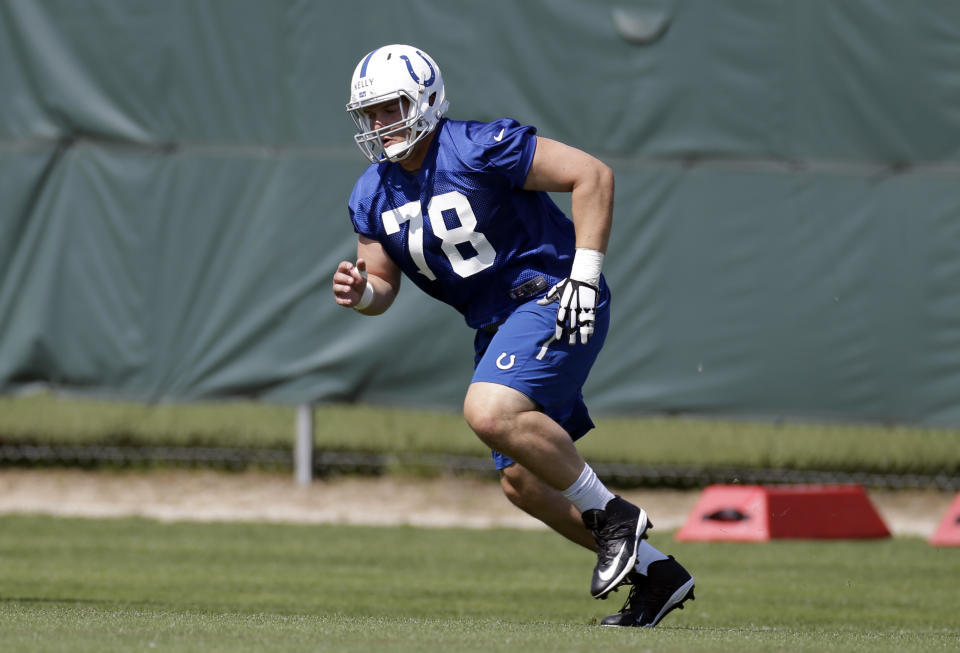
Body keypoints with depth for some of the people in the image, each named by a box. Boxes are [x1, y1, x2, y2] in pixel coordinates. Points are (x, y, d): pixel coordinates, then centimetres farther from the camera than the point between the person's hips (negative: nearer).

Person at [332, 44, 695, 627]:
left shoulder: (480, 149, -18)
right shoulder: (373, 196, 4)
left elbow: (593, 175, -18)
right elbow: (384, 286, 12)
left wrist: (585, 277, -21)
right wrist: (362, 292, -14)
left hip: (551, 299, -9)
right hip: (496, 326, 9)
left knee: (490, 412, -32)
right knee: (523, 481, 8)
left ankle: (611, 515, -16)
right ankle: (656, 573, 20)